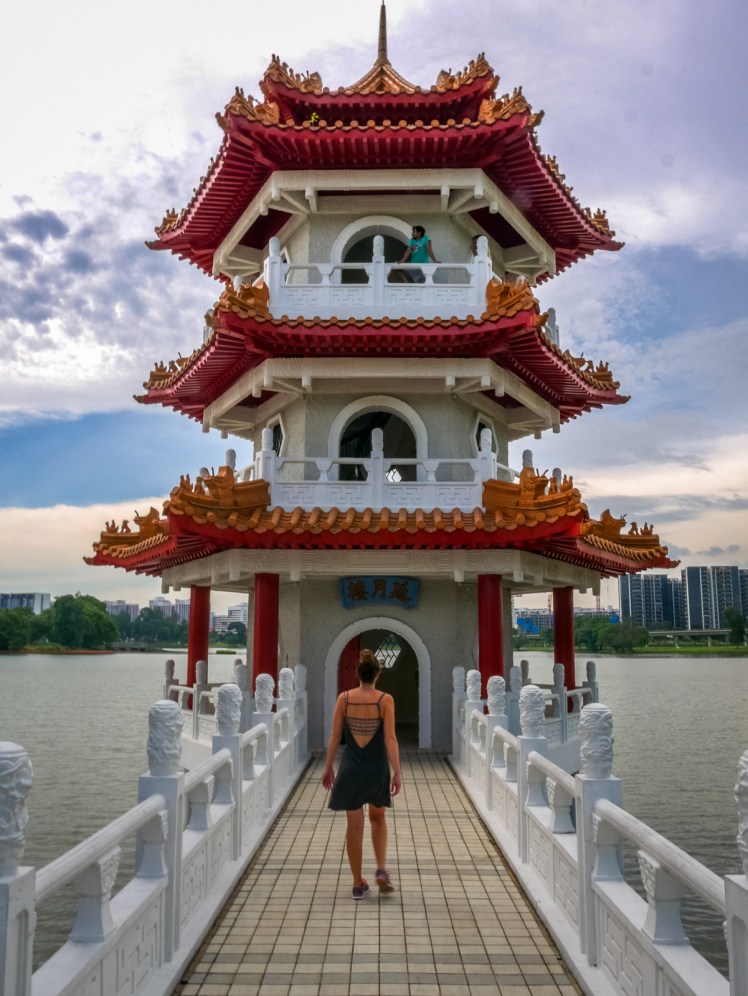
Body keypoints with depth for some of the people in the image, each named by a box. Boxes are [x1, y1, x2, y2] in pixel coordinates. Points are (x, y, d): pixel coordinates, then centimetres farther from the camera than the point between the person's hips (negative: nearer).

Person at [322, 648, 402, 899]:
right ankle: (382, 870, 10)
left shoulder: (344, 698, -5)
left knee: (355, 825, 10)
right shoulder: (385, 700, -10)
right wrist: (397, 772, -11)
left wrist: (328, 767, 8)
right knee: (377, 818, 23)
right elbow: (390, 738, -14)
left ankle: (358, 884, 16)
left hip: (351, 768, 0)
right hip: (377, 768, 0)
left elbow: (335, 736, -1)